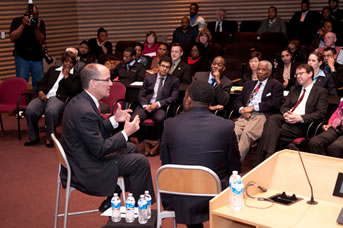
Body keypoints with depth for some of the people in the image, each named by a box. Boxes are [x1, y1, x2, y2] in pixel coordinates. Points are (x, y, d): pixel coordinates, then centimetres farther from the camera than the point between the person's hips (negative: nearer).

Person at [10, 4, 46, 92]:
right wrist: (23, 25, -20)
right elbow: (12, 38, -13)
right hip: (22, 57, -1)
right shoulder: (17, 21, -1)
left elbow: (42, 41, -5)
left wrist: (37, 28, -20)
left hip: (37, 57, 2)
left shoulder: (40, 22, 2)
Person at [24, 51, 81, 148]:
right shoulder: (53, 69, 28)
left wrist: (66, 76, 2)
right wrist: (40, 91, 2)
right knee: (30, 110, -27)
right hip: (45, 96, 4)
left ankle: (50, 138, -19)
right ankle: (33, 137, -7)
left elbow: (73, 91, 2)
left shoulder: (75, 75, 16)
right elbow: (41, 83, 24)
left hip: (59, 97, -4)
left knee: (51, 111, -39)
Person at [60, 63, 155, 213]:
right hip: (85, 171, -10)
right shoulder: (85, 111, -28)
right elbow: (100, 150, -25)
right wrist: (126, 133, -15)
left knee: (130, 148, 21)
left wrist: (114, 120, 3)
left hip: (79, 160, 10)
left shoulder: (80, 101, 3)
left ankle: (110, 203, 24)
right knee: (141, 162, -7)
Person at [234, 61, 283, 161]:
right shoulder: (248, 84, 30)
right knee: (233, 132, -29)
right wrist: (241, 109, -2)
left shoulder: (276, 85, 13)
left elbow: (276, 104, -3)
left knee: (247, 133, -34)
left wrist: (253, 107, -8)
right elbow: (238, 101, 24)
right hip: (245, 115, 4)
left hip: (262, 115, -4)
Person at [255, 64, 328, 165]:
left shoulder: (321, 91, 9)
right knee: (272, 119, -31)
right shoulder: (294, 89, 27)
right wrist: (285, 113, -6)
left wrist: (300, 118, -17)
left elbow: (320, 113, -3)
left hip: (302, 124, -5)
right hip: (287, 119, 5)